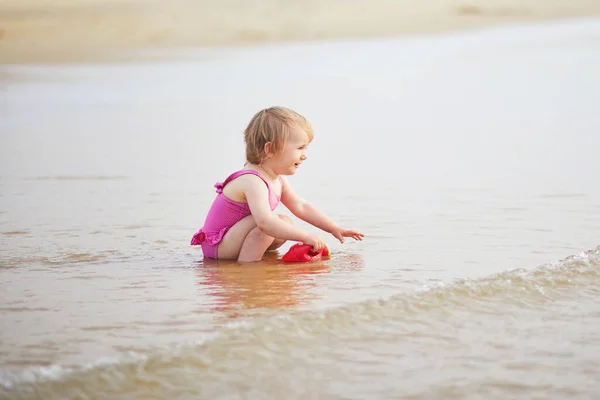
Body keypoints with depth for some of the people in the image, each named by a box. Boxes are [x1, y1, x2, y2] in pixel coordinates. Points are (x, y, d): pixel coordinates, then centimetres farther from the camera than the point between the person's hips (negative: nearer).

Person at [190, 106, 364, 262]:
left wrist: (335, 229, 8)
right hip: (218, 244, -10)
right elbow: (265, 222, -42)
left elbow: (301, 207, 14)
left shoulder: (277, 179, 4)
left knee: (285, 222, 9)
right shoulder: (252, 182, -28)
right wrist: (305, 237, -42)